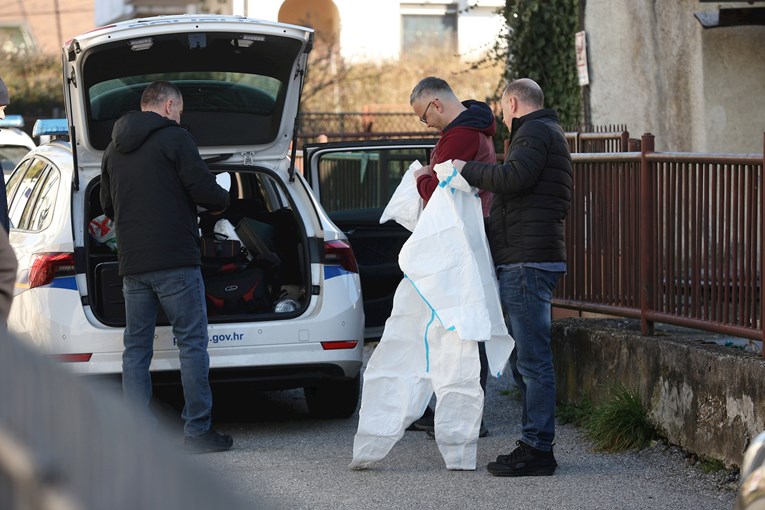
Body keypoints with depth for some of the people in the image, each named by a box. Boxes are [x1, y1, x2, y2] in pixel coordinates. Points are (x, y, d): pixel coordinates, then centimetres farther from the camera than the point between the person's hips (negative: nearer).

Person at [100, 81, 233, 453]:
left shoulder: (114, 149, 15)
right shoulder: (174, 138, -6)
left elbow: (107, 206, 24)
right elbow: (204, 190, -12)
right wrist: (223, 200, 9)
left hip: (131, 264, 6)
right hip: (175, 261, -6)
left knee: (136, 348, 8)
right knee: (192, 343, -1)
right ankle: (197, 430, -3)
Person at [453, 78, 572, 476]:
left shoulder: (536, 132, -8)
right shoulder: (544, 133, 26)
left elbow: (513, 178, -24)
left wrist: (467, 170, -13)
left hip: (527, 262, -11)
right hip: (522, 263, 11)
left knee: (533, 359, -10)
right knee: (524, 359, 14)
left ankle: (537, 448, -10)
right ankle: (534, 444, 18)